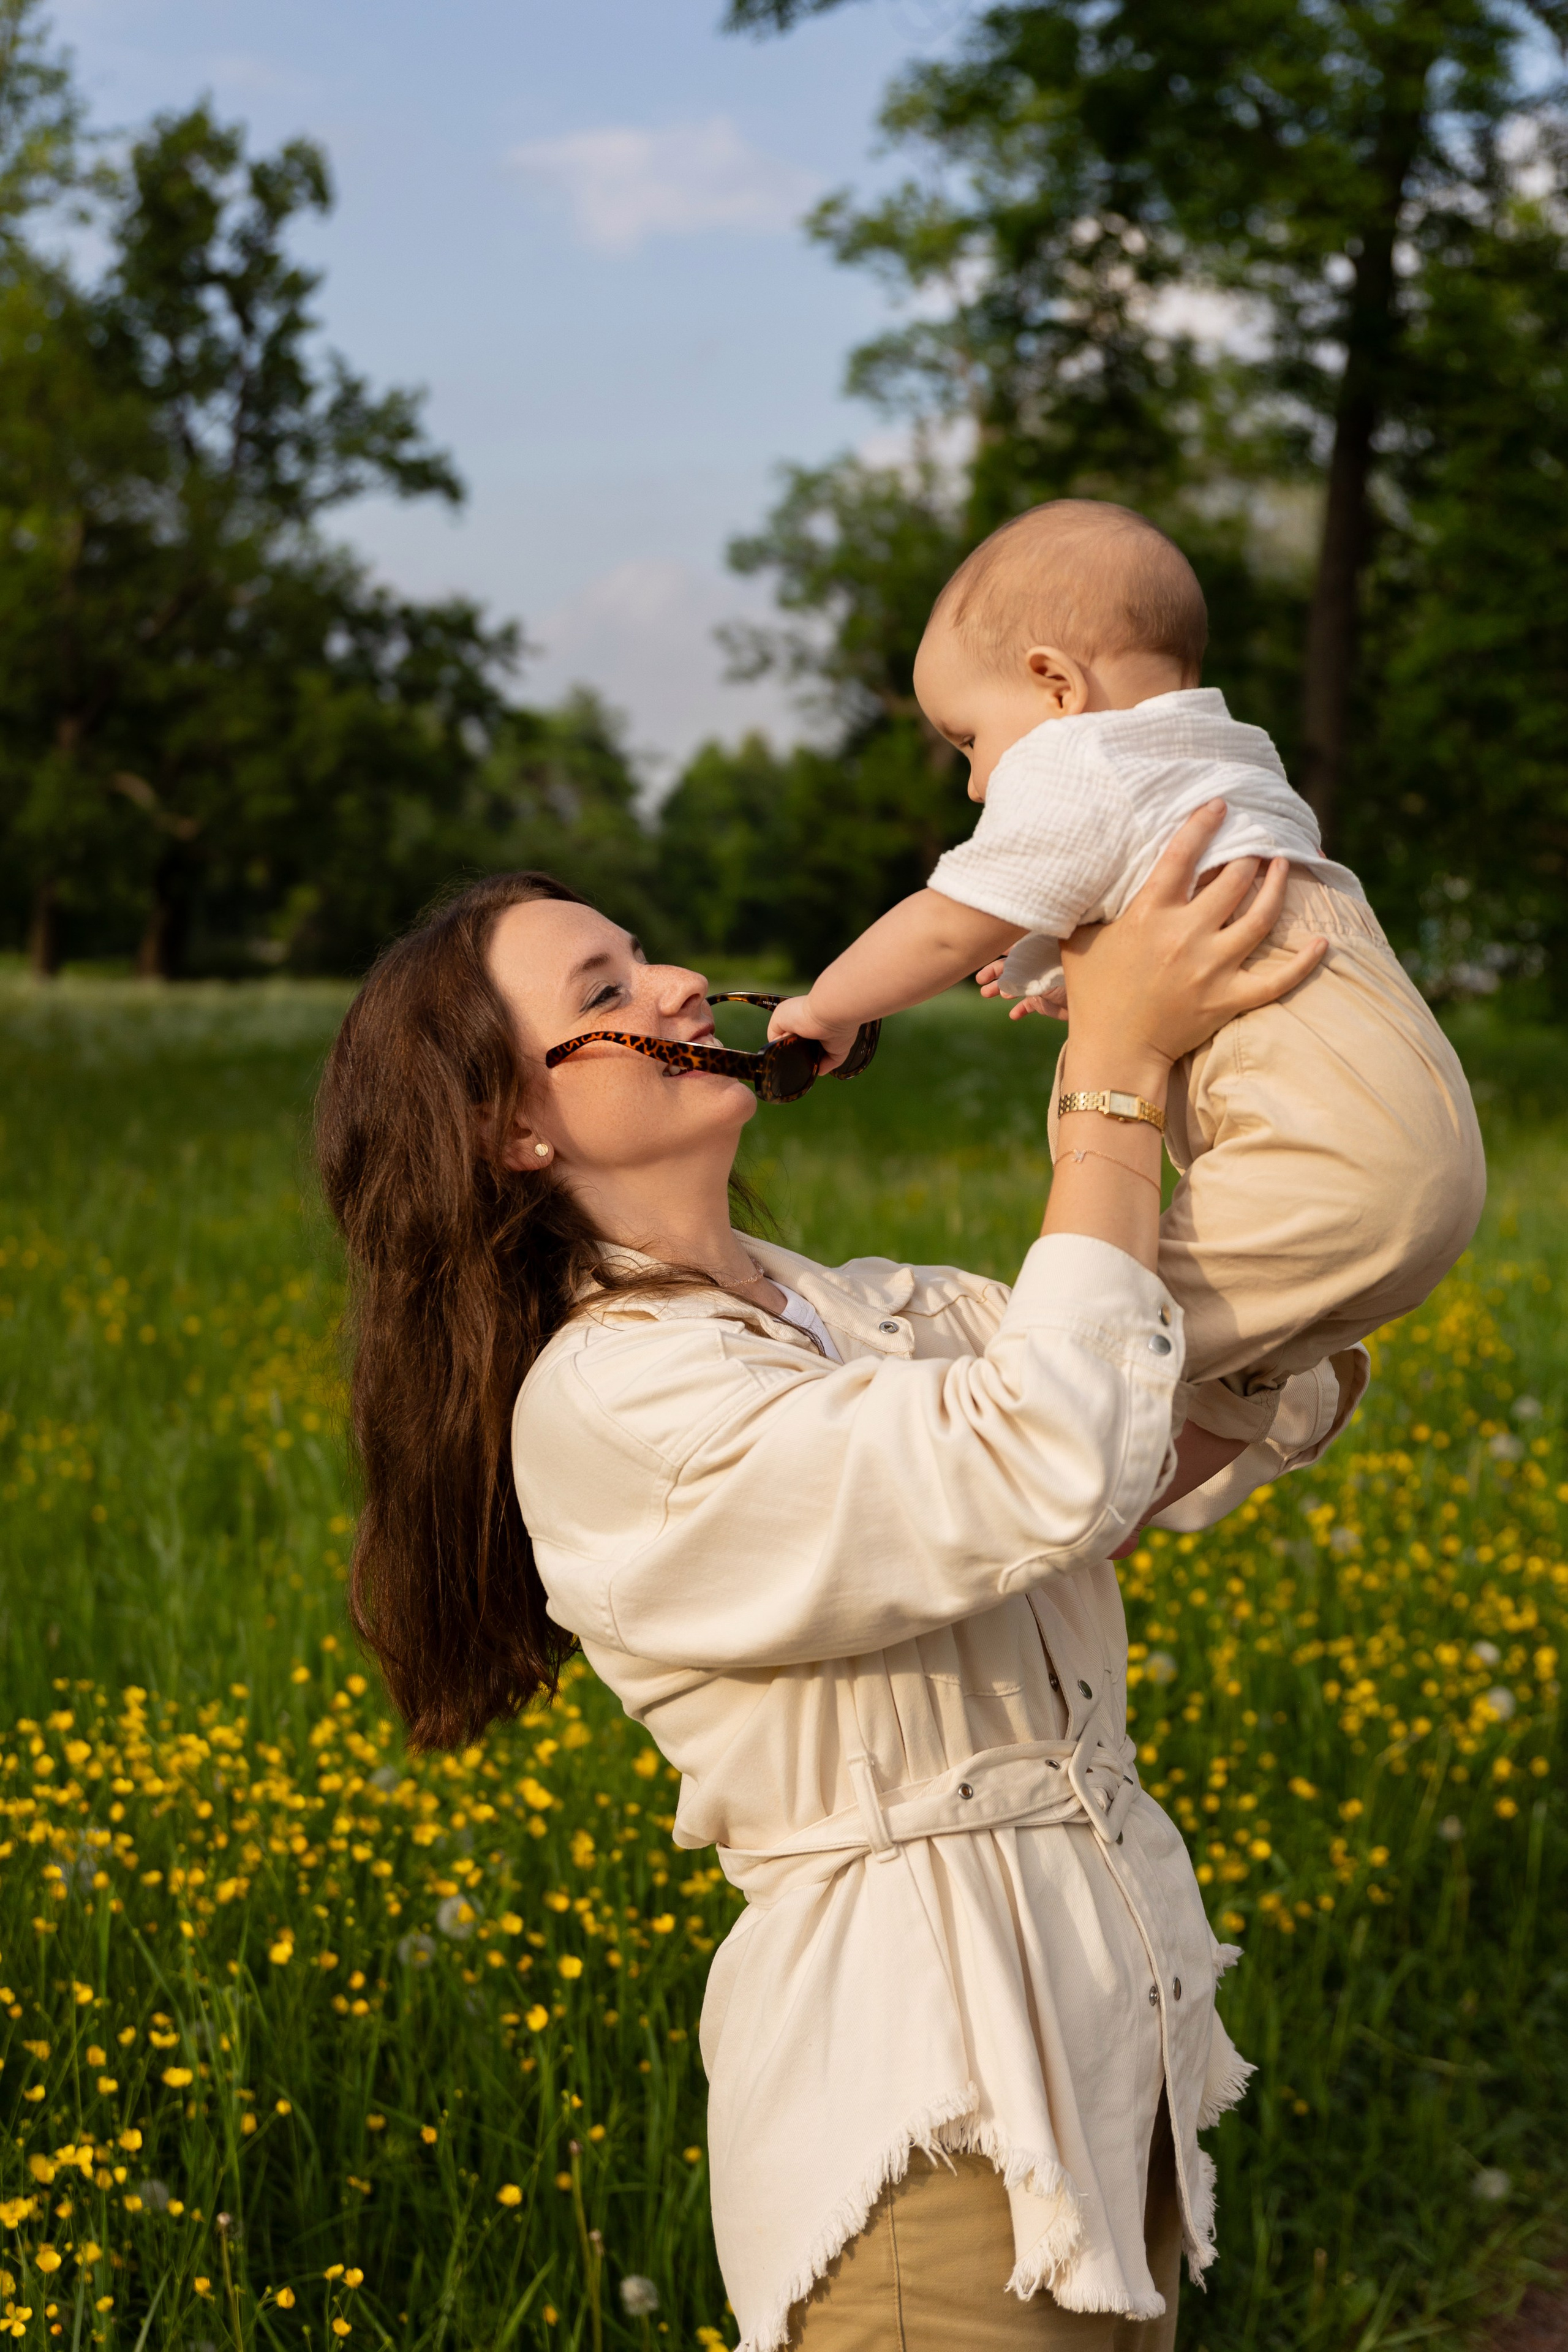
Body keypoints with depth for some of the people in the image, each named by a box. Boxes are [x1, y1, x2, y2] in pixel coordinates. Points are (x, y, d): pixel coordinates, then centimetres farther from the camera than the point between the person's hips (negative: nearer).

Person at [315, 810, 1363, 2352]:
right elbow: (1050, 1470, -27)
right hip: (932, 2096, -8)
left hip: (1114, 2024, 8)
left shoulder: (876, 1310, 10)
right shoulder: (607, 1399, -15)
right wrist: (1115, 1069, -20)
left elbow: (1304, 1390, 7)